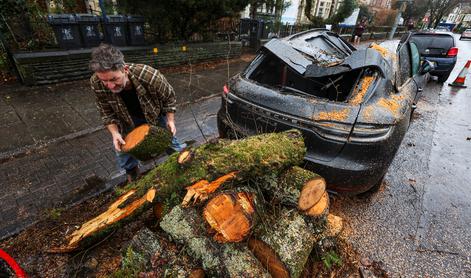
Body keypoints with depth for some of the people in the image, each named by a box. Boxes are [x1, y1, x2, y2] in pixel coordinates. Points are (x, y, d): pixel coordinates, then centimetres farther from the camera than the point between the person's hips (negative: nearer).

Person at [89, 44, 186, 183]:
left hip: (156, 116, -2)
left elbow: (169, 97, -18)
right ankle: (132, 174, 40)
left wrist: (170, 120, -17)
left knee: (170, 140, 13)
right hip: (128, 122, 3)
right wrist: (114, 133, -23)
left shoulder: (149, 76, -39)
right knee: (123, 150, 11)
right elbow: (107, 113, -11)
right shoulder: (96, 83, -29)